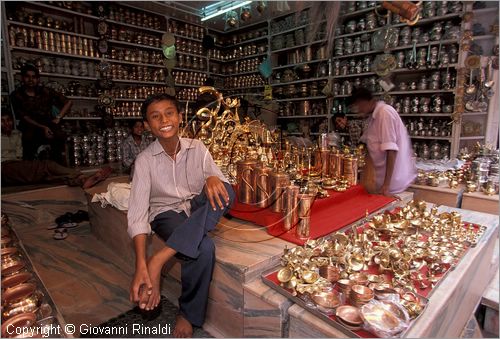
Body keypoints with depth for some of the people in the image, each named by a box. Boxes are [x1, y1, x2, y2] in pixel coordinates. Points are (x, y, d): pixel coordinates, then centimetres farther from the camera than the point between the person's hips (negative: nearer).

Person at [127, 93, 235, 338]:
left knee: (225, 192, -30)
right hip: (167, 214, -3)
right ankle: (188, 313, -6)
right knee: (204, 248, -34)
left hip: (199, 210, 4)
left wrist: (213, 178, -34)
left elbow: (217, 178, -6)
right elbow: (137, 214, -16)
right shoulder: (145, 160, -9)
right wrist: (140, 267, -28)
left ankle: (159, 259, -29)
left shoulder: (197, 148, 0)